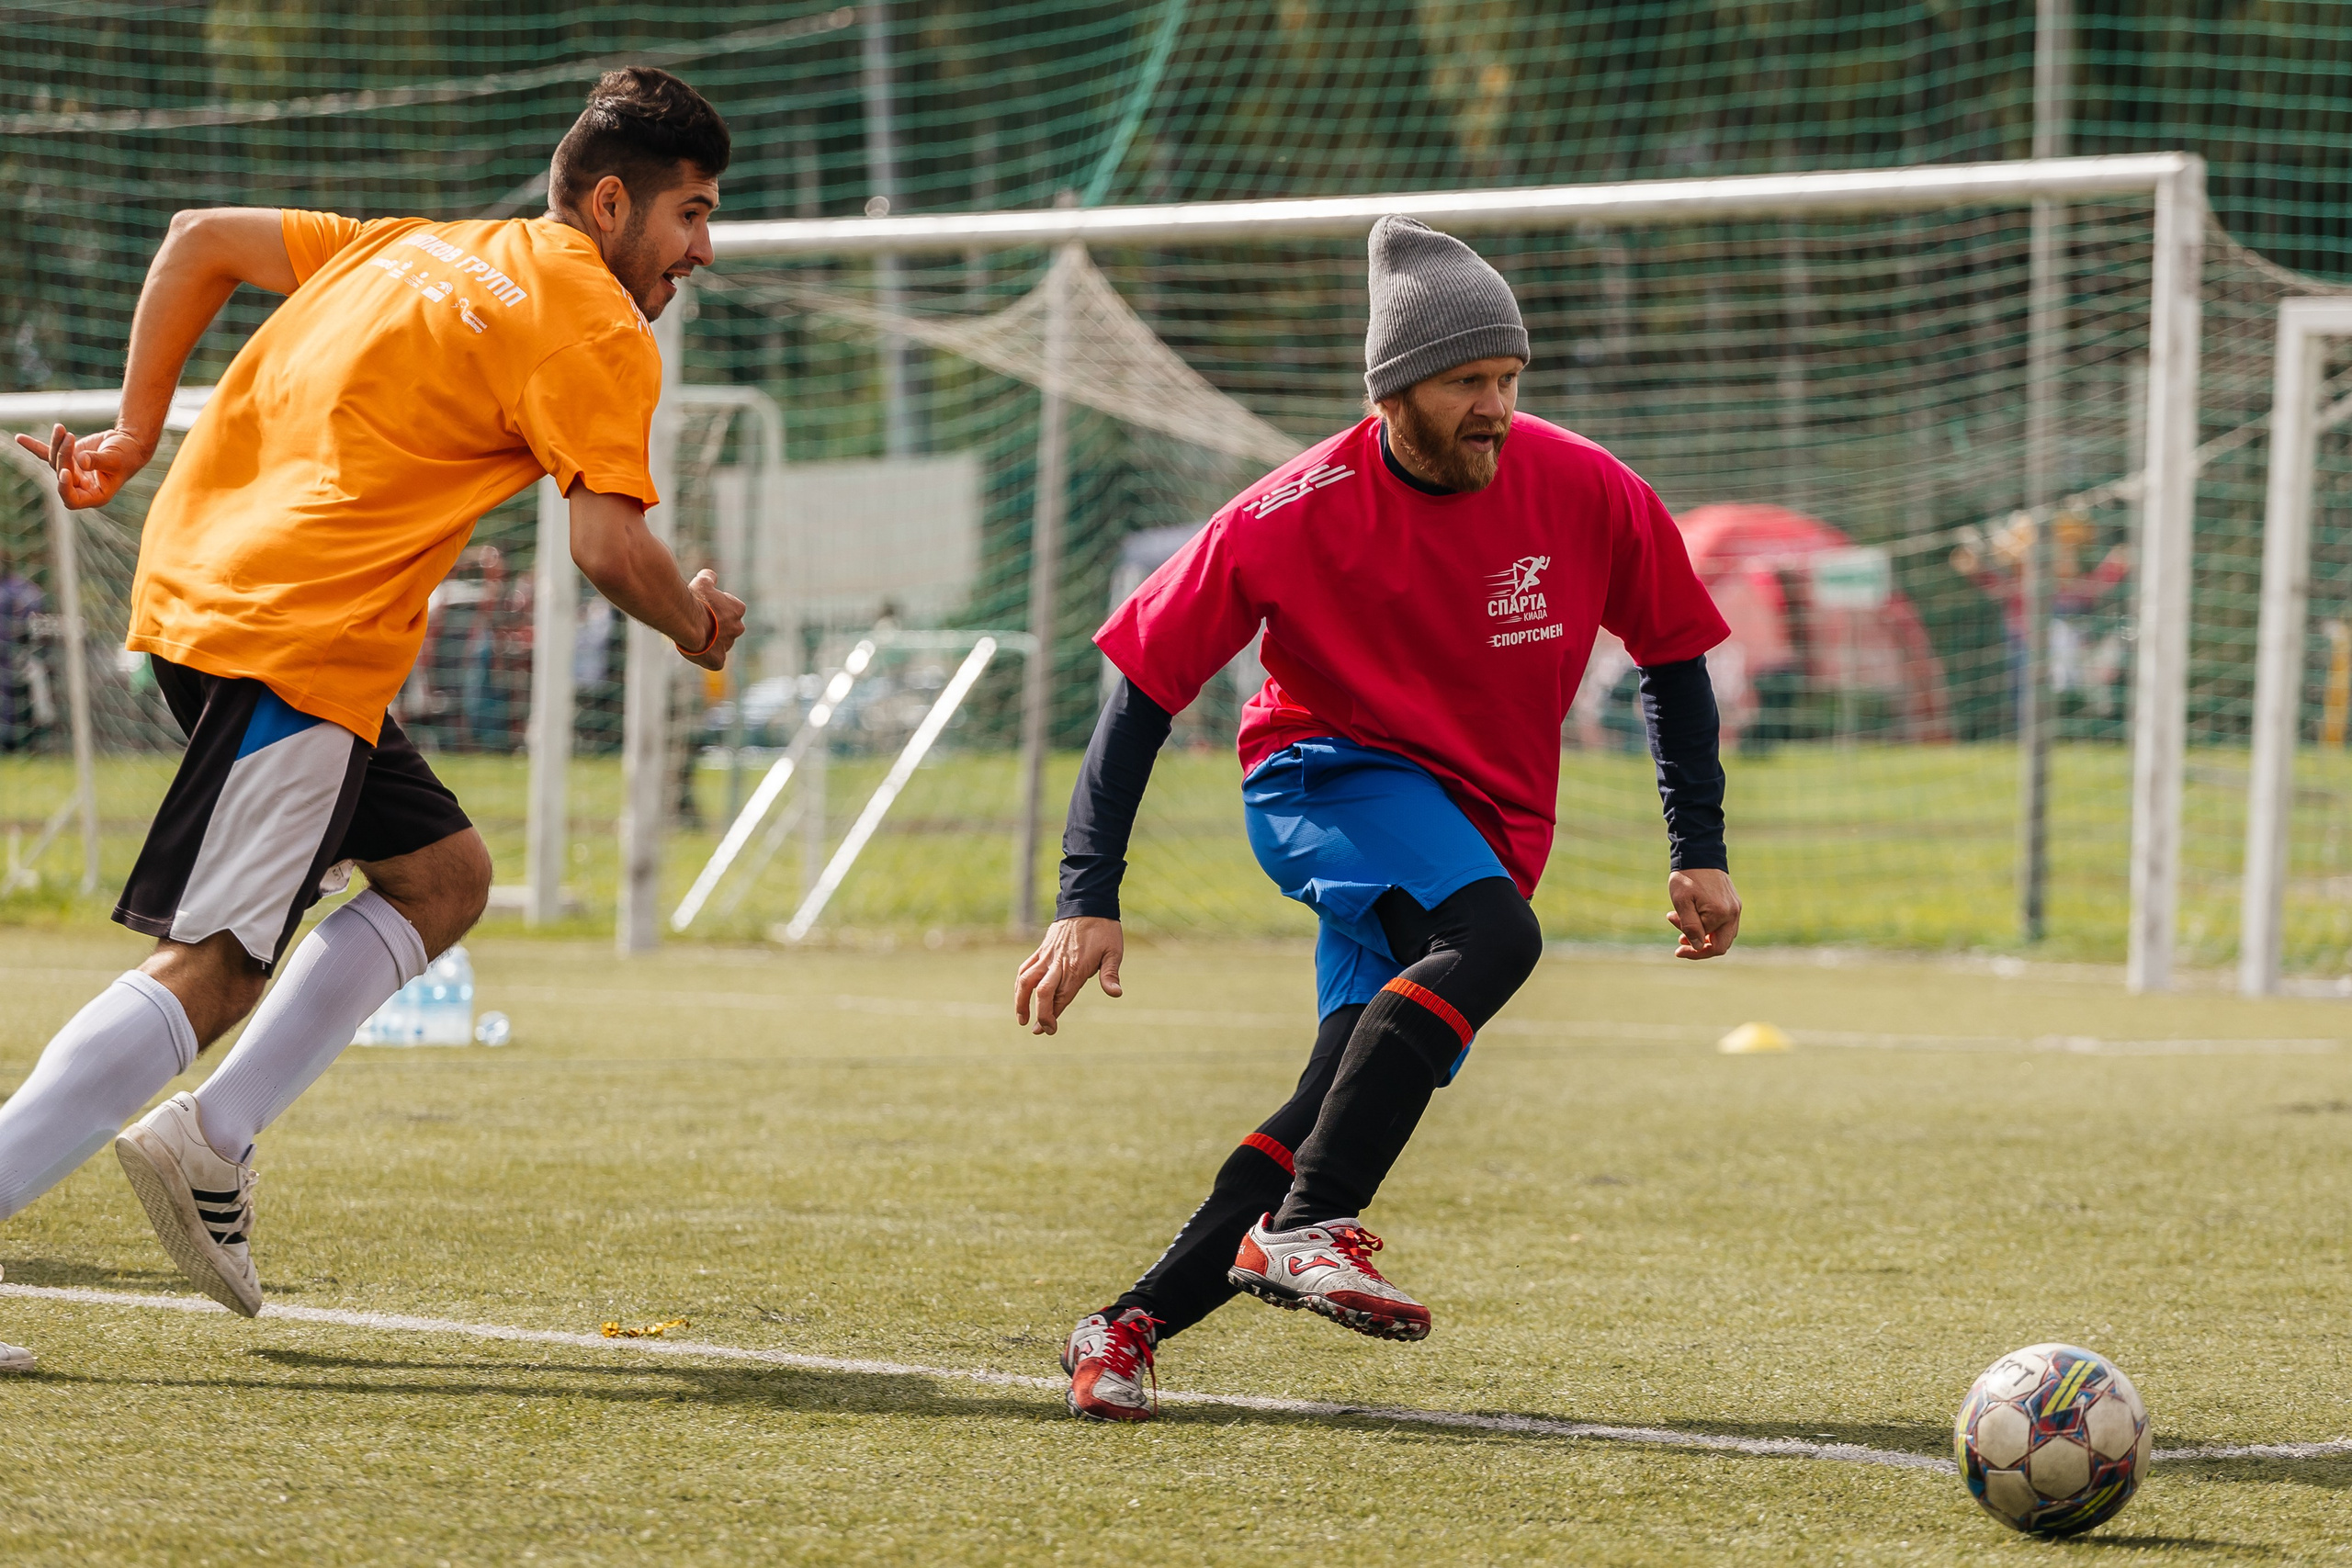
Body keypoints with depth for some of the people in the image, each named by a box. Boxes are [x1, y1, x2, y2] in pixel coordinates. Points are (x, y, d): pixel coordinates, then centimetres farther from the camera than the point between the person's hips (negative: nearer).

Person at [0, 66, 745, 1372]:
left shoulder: (415, 249, 21)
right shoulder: (595, 332, -4)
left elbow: (200, 240, 24)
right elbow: (609, 545, -12)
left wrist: (136, 434, 26)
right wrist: (697, 629, 8)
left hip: (194, 578, 10)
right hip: (302, 643, -10)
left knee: (444, 878, 19)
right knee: (208, 972, -12)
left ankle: (209, 1142, 10)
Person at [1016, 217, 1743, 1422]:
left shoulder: (1588, 495, -8)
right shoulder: (1294, 518, -16)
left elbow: (1674, 656, 8)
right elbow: (1145, 681, -12)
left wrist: (1700, 855, 5)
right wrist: (1090, 900, -18)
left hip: (1485, 825, 4)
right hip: (1330, 773, -4)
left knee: (1356, 1100, -13)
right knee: (1493, 937, -34)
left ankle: (1135, 1325, -8)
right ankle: (1308, 1230, -40)